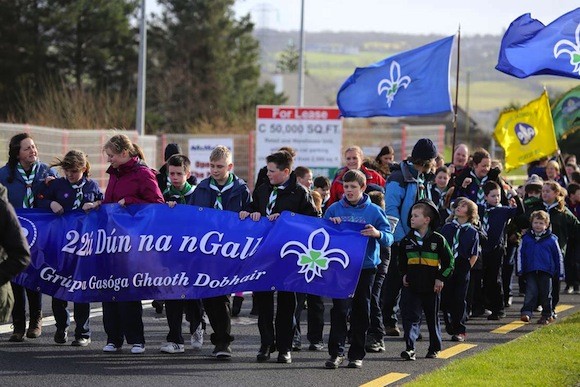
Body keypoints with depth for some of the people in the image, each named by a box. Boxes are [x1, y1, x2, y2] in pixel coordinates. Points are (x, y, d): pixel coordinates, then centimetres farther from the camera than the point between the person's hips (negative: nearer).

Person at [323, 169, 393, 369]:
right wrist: (329, 225, -12)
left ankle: (357, 354, 11)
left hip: (366, 267, 0)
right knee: (339, 309, -6)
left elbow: (389, 238, -3)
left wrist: (378, 234, -25)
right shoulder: (334, 209, 4)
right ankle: (336, 352, -5)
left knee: (361, 311, 5)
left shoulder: (374, 211, 0)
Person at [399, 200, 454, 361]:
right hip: (411, 286, 2)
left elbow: (449, 262, 0)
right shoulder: (407, 240, 4)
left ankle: (434, 348, 23)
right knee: (411, 317, -10)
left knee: (432, 318, 10)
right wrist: (404, 274, 9)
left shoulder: (438, 240, -5)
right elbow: (401, 260, 21)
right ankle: (410, 348, -16)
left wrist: (441, 279, -6)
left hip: (431, 287, -2)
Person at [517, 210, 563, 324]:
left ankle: (547, 315, 18)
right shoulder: (526, 238, 5)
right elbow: (520, 254, 7)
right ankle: (526, 313, -17)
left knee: (546, 294, 7)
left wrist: (560, 272, 8)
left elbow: (558, 256, 8)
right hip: (530, 271, 0)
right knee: (531, 293, -10)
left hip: (546, 272, 0)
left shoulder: (551, 239, 2)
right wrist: (520, 270, 0)